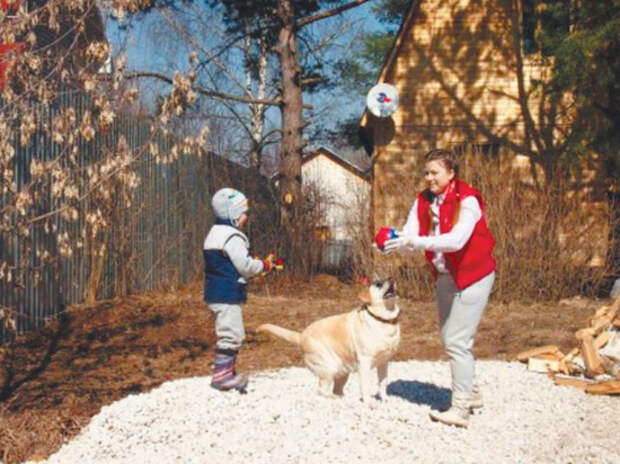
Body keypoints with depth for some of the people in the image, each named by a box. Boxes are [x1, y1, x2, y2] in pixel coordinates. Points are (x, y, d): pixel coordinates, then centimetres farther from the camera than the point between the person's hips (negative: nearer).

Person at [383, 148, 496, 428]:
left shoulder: (467, 200, -19)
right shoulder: (423, 201, 0)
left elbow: (456, 240, -33)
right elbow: (409, 235, -10)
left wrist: (416, 242, -42)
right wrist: (395, 243, -33)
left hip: (473, 276, -8)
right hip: (444, 277, 8)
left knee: (457, 342, -11)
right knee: (448, 339, 16)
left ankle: (460, 409, -4)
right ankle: (470, 393, 33)